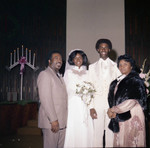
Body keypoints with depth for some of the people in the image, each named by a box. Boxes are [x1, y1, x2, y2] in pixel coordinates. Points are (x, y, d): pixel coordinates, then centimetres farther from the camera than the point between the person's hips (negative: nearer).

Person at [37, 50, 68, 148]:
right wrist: (53, 120, -18)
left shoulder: (59, 77, 20)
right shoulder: (45, 74, -6)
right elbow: (45, 99, -15)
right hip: (51, 121, -7)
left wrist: (65, 119, 9)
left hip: (62, 121, 8)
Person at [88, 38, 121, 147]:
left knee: (111, 132, 2)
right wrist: (91, 107, -2)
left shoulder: (116, 66, 9)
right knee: (97, 133, 2)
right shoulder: (92, 67, 12)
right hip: (97, 104, 1)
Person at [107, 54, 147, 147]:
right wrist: (113, 111, -5)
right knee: (120, 142, 9)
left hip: (131, 116, -6)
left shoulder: (135, 80, -7)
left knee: (130, 141, 0)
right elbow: (113, 99, 14)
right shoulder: (118, 81, 14)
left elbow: (132, 101, -17)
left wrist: (114, 110, -12)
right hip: (120, 117, 6)